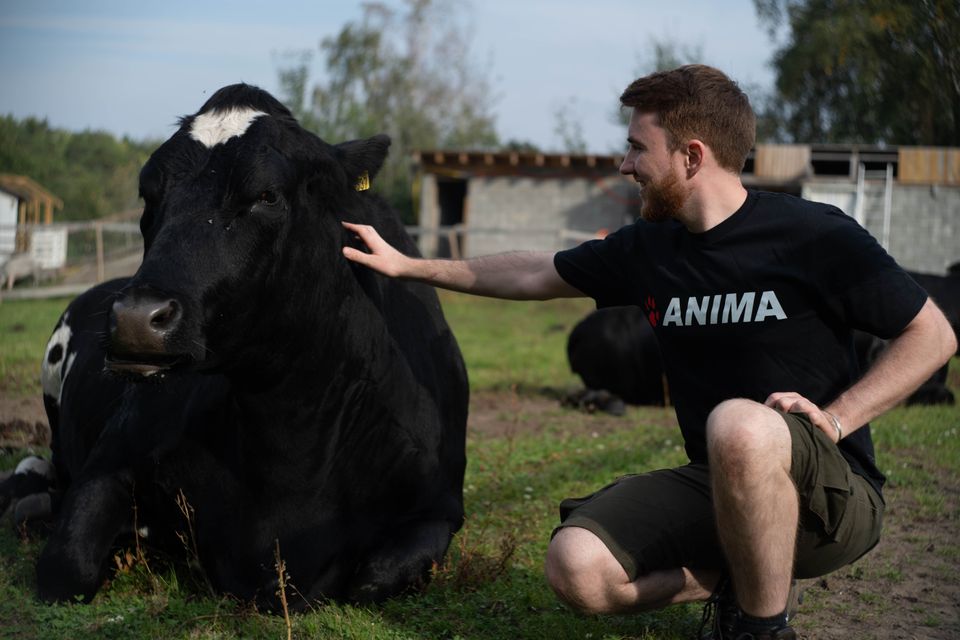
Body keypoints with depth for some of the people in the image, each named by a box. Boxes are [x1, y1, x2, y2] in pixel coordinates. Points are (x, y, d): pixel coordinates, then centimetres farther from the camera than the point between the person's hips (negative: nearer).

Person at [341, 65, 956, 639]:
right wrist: (408, 265, 22)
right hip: (717, 488, 5)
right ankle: (739, 581, 7)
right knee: (577, 568, -18)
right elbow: (536, 274, 20)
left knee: (739, 425, -39)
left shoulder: (814, 236, -10)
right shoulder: (649, 249, 6)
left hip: (833, 492, -5)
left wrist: (836, 419, -17)